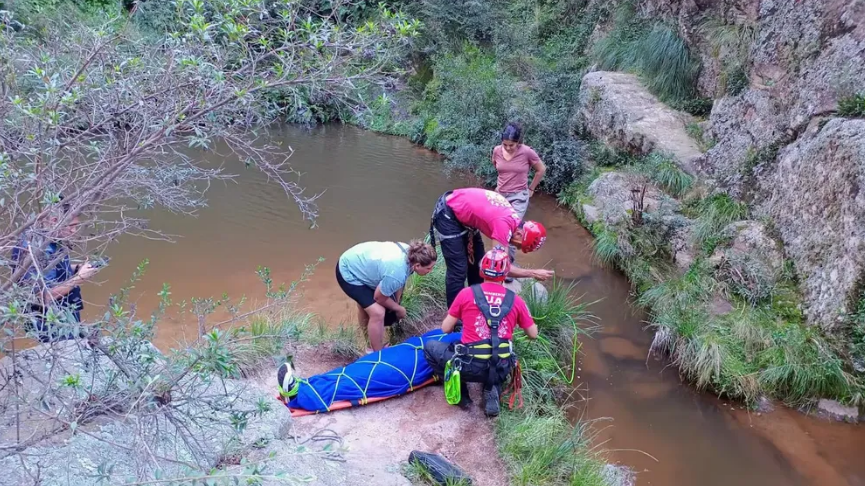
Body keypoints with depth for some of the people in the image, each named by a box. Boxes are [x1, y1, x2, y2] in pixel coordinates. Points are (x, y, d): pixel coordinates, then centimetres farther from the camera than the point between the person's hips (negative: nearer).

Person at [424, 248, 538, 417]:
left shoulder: (466, 293, -2)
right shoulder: (516, 300, 3)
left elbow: (445, 329, 6)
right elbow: (533, 335, 14)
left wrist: (459, 323, 30)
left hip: (470, 366, -3)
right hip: (501, 369, 3)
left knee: (430, 347, 20)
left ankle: (459, 391, 10)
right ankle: (492, 390, 10)